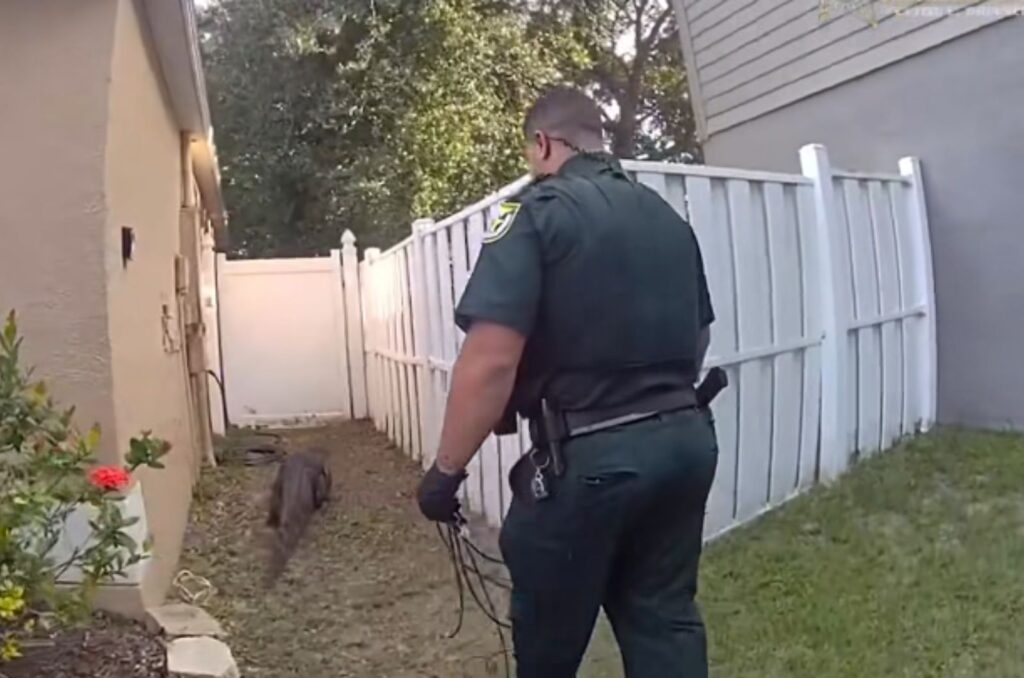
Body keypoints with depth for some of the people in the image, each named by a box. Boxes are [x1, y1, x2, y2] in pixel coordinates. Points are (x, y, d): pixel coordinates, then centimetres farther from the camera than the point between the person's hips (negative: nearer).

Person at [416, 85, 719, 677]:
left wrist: (447, 469, -13)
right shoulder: (670, 218, 12)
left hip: (588, 456, -7)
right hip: (686, 440, 7)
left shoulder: (538, 213, -11)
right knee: (667, 621, 17)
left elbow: (491, 360, -21)